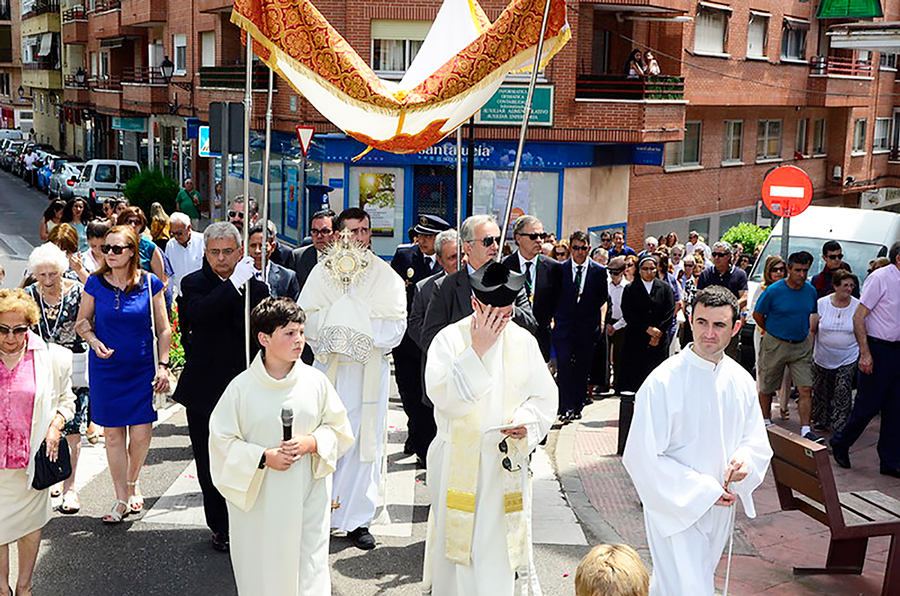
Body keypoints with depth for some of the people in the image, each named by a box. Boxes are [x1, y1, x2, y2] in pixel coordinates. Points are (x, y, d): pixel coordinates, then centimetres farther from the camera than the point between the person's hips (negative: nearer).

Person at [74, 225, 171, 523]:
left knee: (141, 435, -1)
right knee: (113, 434, 6)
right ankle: (122, 499, 19)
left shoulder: (150, 284, -5)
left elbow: (163, 329, 1)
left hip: (142, 369, -1)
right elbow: (82, 321, 10)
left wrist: (163, 365, -4)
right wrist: (94, 341, -10)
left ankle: (133, 481, 29)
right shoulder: (95, 283, -2)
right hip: (106, 368, 1)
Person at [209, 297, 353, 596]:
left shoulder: (315, 381, -2)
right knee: (262, 570, 7)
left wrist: (311, 443, -12)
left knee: (309, 571, 4)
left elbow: (338, 429, 7)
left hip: (307, 497, 1)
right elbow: (222, 440, -4)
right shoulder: (241, 387, -7)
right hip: (258, 499, -1)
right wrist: (263, 457, -16)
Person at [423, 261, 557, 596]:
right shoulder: (450, 339, -6)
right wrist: (476, 351, -21)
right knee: (455, 541, 7)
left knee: (498, 542, 4)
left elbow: (546, 397, 9)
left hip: (507, 461, 2)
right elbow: (442, 396, -18)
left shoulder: (523, 341, 4)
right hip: (457, 463, -2)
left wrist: (527, 421, -11)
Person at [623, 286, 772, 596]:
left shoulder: (742, 381, 0)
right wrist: (702, 491, -19)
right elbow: (643, 457, -17)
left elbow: (757, 441, 10)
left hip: (719, 509, 6)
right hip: (675, 509, -6)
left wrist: (744, 459, -14)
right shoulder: (663, 382, -18)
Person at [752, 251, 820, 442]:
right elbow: (757, 314, -1)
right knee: (767, 388, 8)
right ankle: (766, 423, 27)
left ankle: (805, 430, -5)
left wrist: (807, 333, 13)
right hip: (775, 345, -3)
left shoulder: (810, 291, 2)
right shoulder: (773, 291, -11)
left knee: (806, 389, -7)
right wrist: (772, 332, 7)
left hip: (802, 346, 3)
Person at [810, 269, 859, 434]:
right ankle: (821, 420, 30)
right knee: (821, 391, 12)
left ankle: (840, 426, -1)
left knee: (843, 393, -9)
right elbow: (811, 329, 4)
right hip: (822, 358, 1)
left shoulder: (857, 306, -3)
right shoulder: (822, 304, -4)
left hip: (848, 360, -1)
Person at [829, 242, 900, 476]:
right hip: (878, 349, -7)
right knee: (868, 405, -1)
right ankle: (840, 444, 20)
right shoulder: (880, 278, -12)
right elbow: (858, 317, -15)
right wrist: (865, 353, -19)